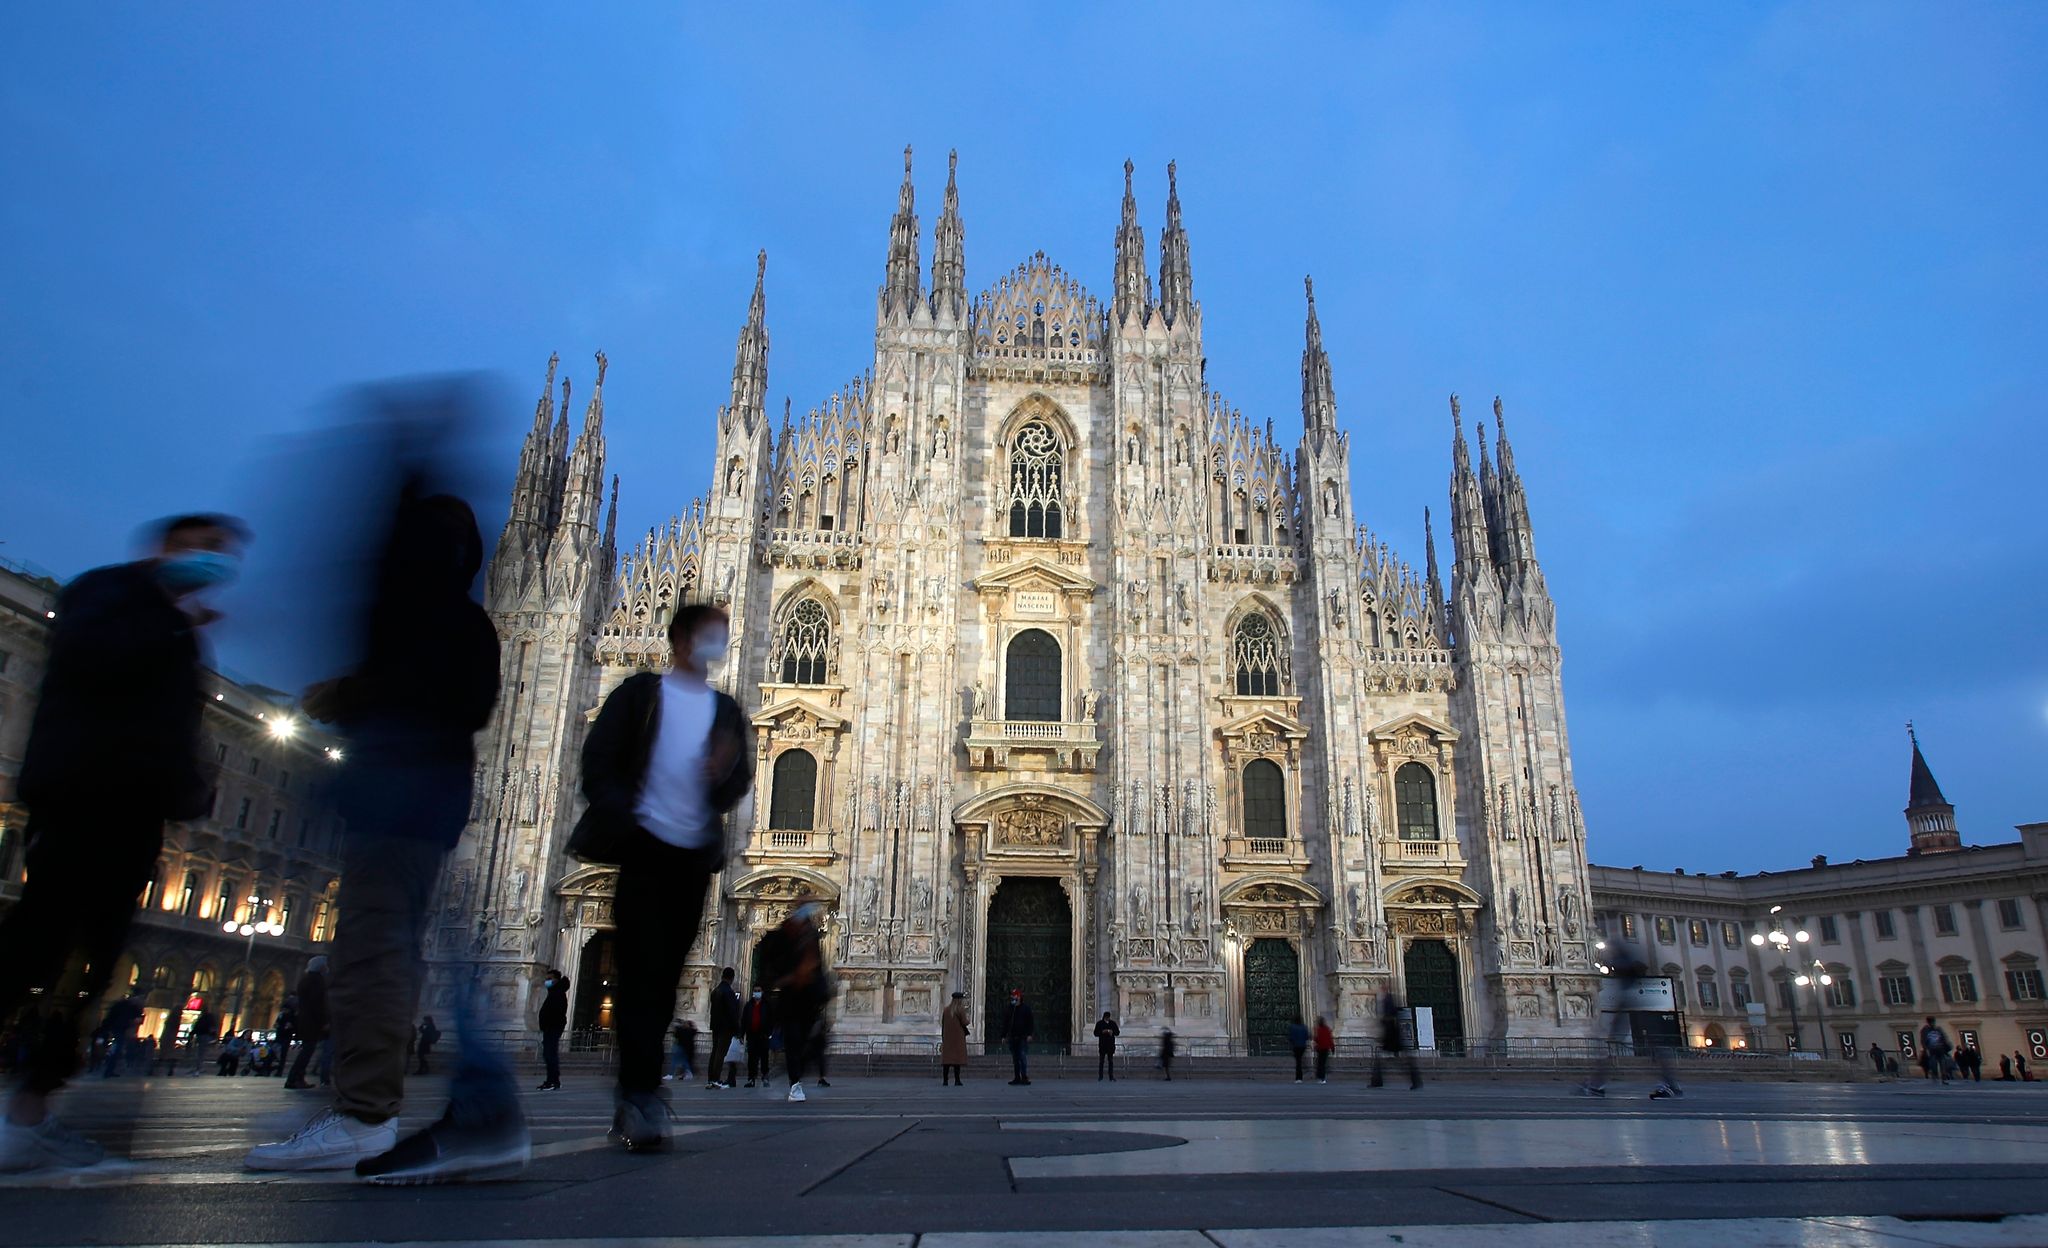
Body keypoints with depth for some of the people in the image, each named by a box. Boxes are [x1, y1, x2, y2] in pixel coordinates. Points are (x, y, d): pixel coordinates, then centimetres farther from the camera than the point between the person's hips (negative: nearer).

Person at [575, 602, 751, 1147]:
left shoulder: (727, 711, 14)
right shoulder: (640, 692, 6)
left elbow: (741, 781, 9)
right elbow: (599, 758, -1)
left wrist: (725, 775, -14)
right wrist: (618, 816, -15)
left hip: (694, 854, 4)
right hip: (644, 845, -3)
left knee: (665, 974, 6)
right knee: (642, 969, -11)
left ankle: (633, 1103, 14)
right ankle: (641, 1094, -12)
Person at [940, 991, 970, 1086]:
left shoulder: (946, 1009, 8)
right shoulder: (961, 1009, -8)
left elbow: (942, 1024, 9)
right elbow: (964, 1023, -12)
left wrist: (943, 1037, 15)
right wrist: (967, 1020, 11)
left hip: (947, 1037, 5)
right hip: (958, 1038, -5)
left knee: (946, 1057, 5)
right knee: (957, 1057, -1)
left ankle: (945, 1081, 2)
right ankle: (957, 1080, -4)